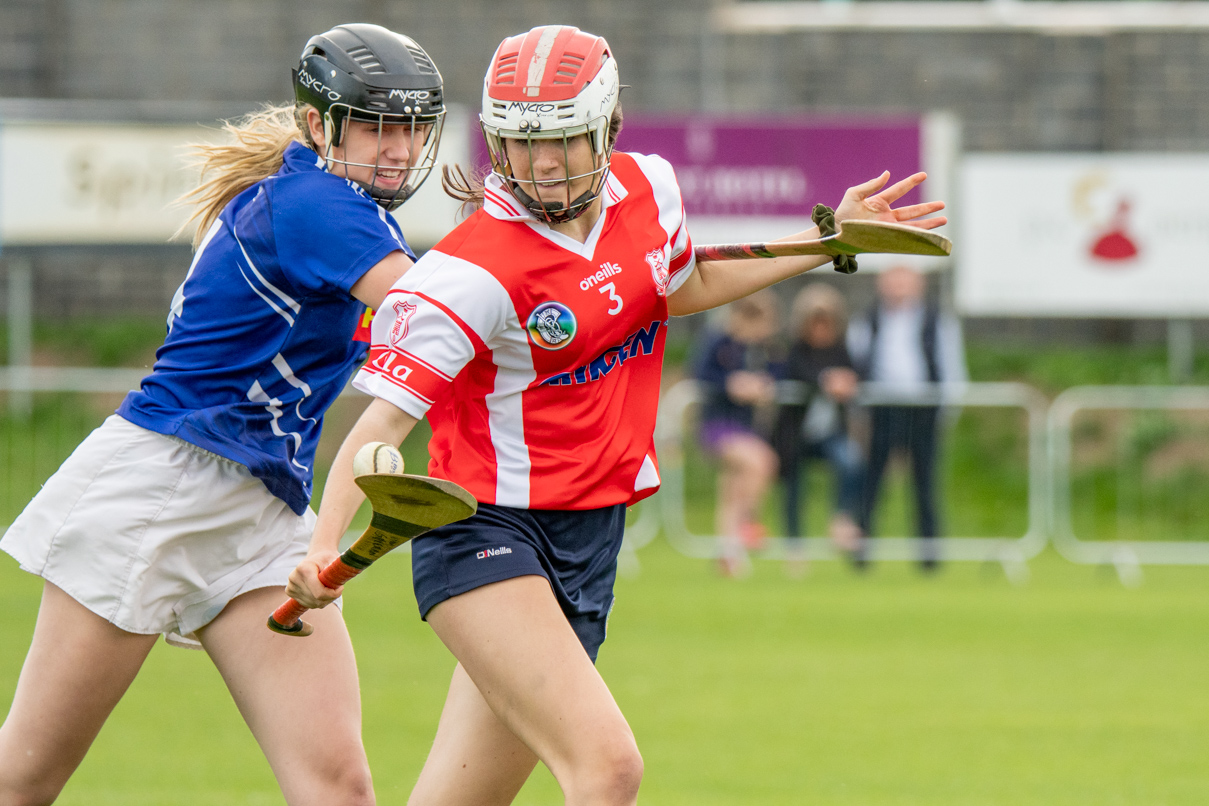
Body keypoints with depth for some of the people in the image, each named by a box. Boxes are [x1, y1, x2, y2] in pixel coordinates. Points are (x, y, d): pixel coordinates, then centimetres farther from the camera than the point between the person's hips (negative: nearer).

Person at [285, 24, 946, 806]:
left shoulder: (648, 191, 2)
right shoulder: (474, 272, -19)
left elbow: (685, 287, 25)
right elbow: (384, 419, -21)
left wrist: (830, 240, 24)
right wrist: (325, 545, -37)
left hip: (589, 537, 7)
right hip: (487, 535, -7)